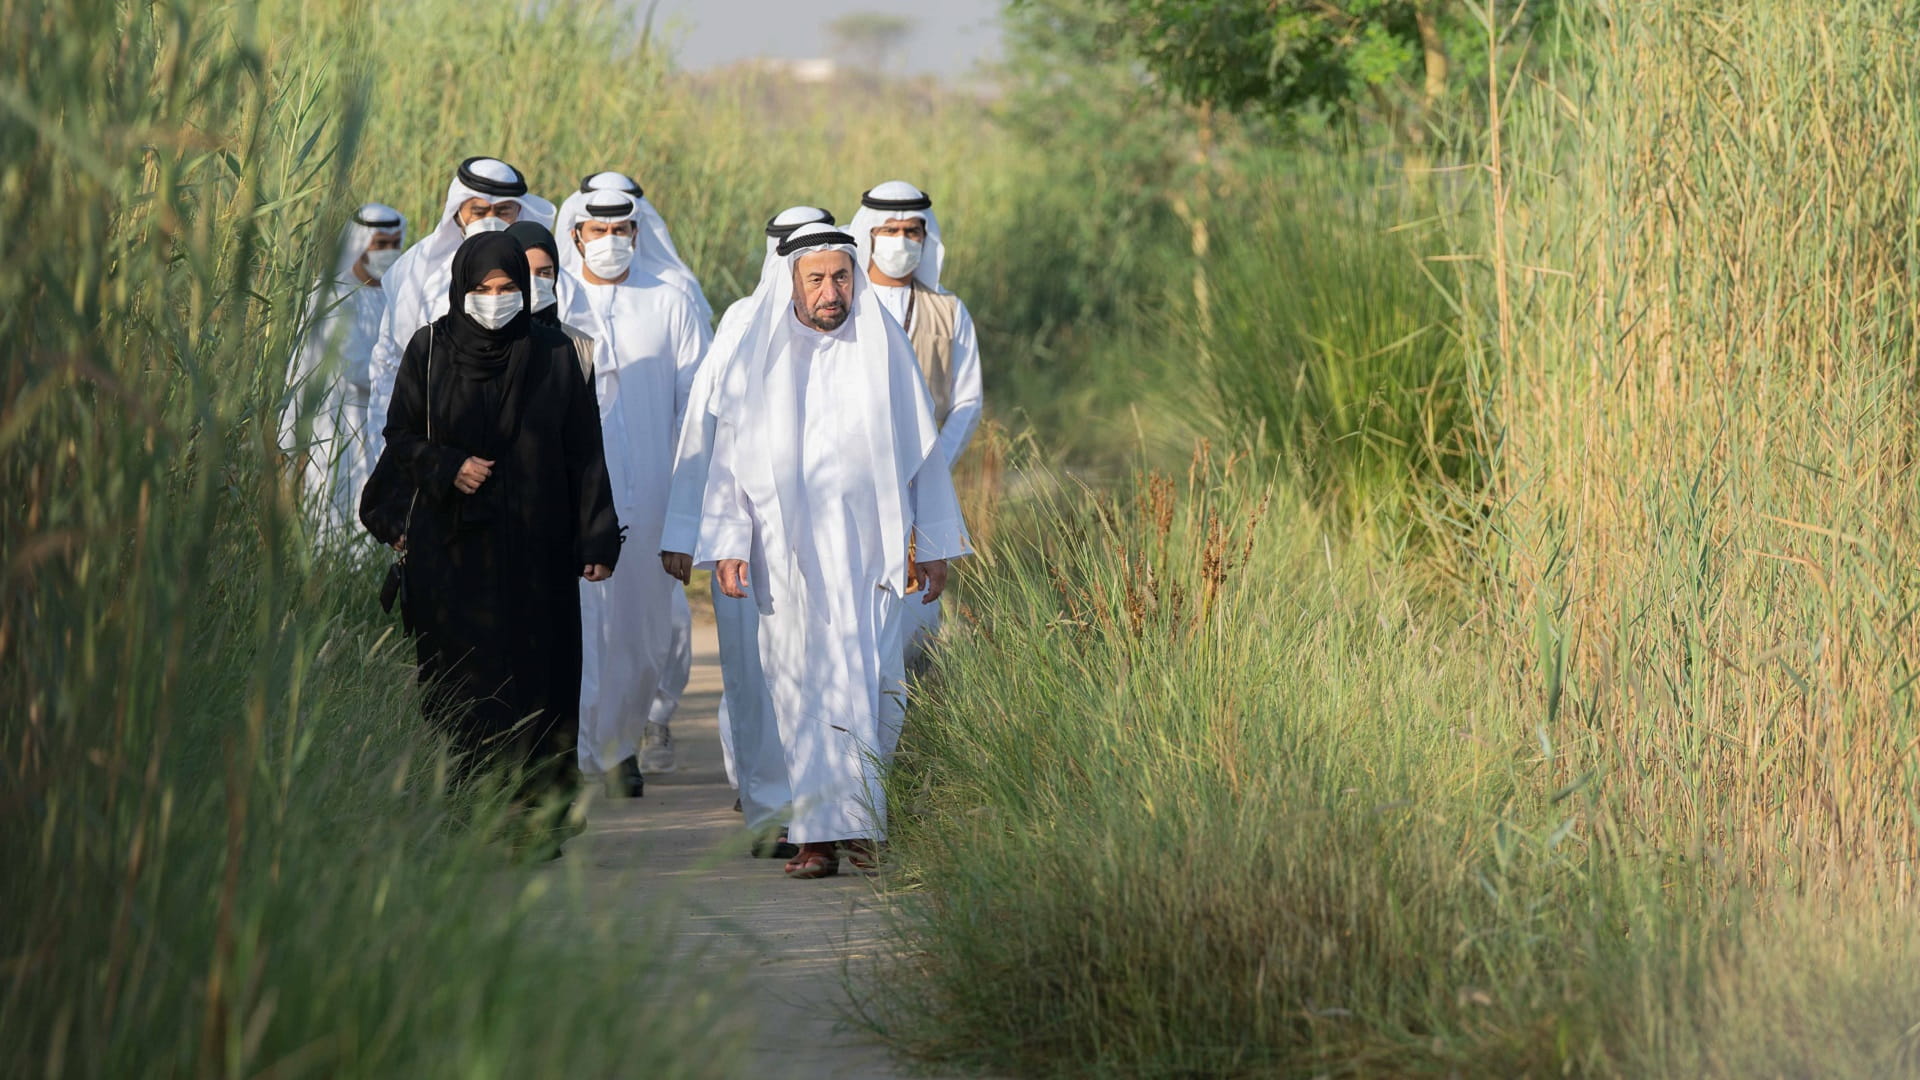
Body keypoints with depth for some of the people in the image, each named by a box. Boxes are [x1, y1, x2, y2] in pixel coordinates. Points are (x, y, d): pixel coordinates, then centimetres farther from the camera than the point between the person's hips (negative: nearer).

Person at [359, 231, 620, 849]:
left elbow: (584, 452, 4)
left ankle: (536, 816, -1)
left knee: (535, 680, -4)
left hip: (533, 548, 0)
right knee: (458, 678, -3)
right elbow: (400, 435, 7)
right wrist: (446, 468, -12)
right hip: (448, 549, 0)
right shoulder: (429, 350, 5)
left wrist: (596, 540, -1)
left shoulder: (553, 355, 4)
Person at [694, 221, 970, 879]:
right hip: (789, 551, 0)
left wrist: (934, 546, 10)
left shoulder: (885, 350, 6)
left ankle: (859, 823, -3)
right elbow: (730, 454, 7)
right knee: (803, 688, -2)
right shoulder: (758, 357, 6)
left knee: (863, 682, -8)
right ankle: (821, 831, 0)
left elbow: (922, 448, 11)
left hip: (869, 548, 0)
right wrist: (727, 544, 0)